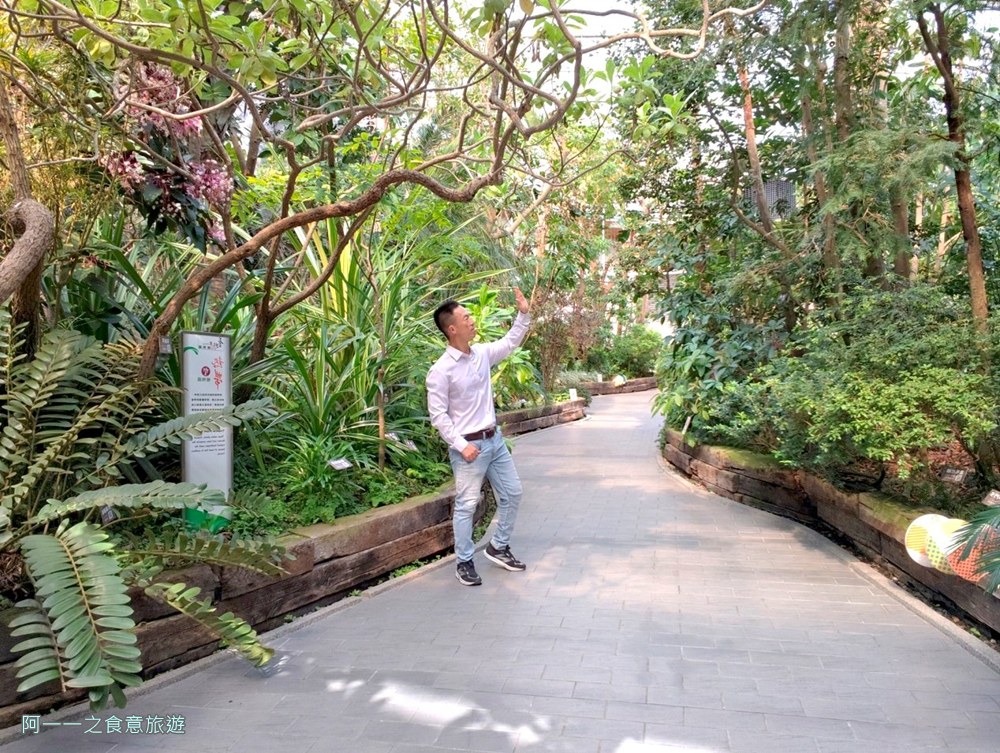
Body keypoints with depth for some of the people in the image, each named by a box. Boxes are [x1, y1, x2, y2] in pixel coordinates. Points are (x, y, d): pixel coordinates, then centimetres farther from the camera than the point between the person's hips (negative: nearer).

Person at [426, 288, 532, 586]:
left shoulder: (482, 353, 3)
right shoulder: (441, 371, -17)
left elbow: (510, 343, 20)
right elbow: (438, 416, -16)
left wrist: (523, 314, 10)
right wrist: (461, 445, -19)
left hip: (494, 439, 8)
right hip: (469, 446, -7)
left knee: (512, 493, 14)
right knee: (466, 505, 2)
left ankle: (498, 547, 31)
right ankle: (464, 562, 18)